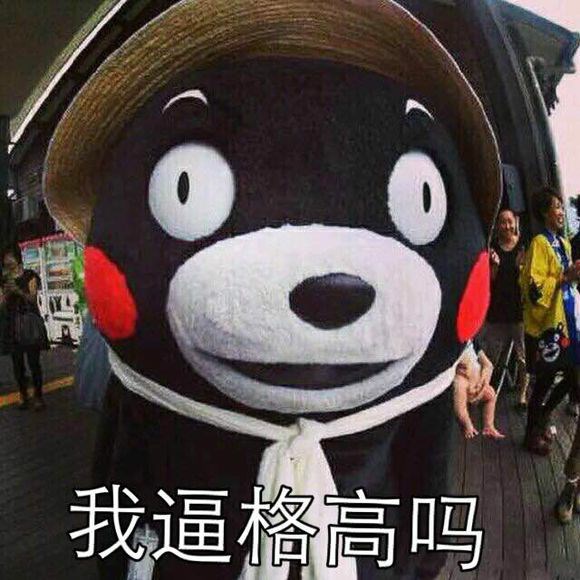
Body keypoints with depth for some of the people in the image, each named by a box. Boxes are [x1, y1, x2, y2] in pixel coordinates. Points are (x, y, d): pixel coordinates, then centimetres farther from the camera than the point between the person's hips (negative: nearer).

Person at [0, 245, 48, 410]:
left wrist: (19, 291, -23)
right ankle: (23, 395, 13)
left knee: (33, 361, -6)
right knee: (17, 361, 3)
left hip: (30, 322, -3)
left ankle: (38, 396, 2)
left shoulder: (29, 276, 2)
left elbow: (32, 297, -6)